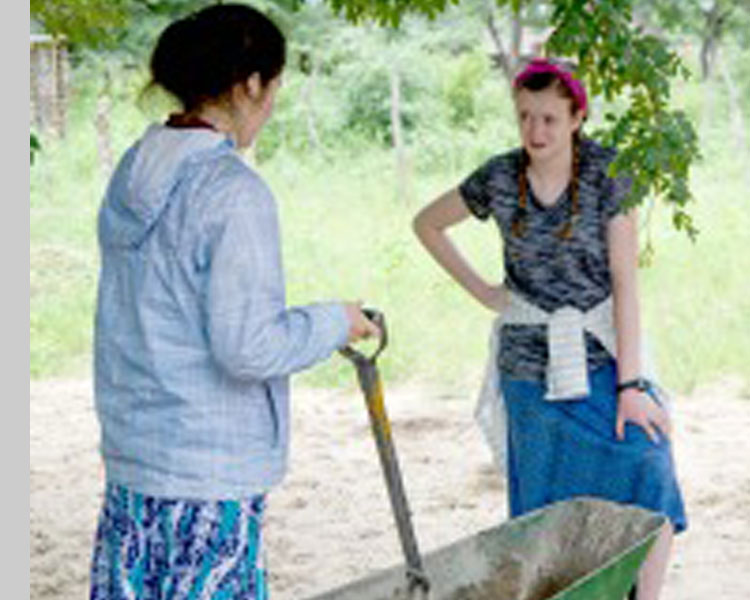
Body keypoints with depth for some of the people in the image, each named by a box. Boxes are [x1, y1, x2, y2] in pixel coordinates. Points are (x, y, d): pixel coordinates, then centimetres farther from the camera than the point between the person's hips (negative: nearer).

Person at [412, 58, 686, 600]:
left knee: (650, 486, -14)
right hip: (531, 369, 1)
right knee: (546, 518, 4)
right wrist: (480, 290, 7)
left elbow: (625, 281, -10)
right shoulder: (499, 179, -1)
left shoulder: (607, 172, -7)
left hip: (604, 360, -1)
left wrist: (631, 384, -14)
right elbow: (427, 225, 16)